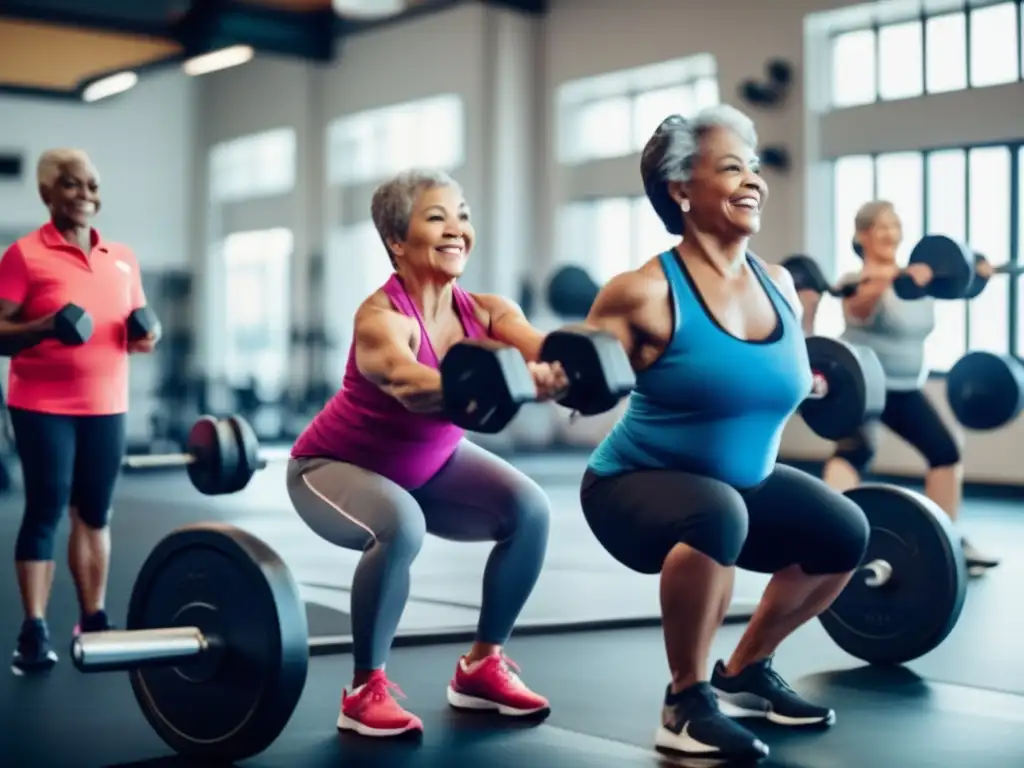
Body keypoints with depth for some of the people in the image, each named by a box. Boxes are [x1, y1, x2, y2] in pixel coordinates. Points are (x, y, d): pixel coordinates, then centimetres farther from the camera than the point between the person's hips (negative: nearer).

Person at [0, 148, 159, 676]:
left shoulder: (122, 258, 12)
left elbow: (136, 328, 21)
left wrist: (148, 336, -2)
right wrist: (44, 327, -25)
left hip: (107, 406, 5)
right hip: (43, 407, -5)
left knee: (95, 513, 8)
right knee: (45, 512, -4)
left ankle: (93, 620, 15)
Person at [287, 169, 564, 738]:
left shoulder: (484, 311, -17)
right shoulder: (381, 317, -31)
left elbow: (542, 346, -36)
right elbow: (410, 383, -52)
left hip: (432, 463, 6)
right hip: (338, 467, -6)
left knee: (529, 509, -14)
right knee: (401, 527, -35)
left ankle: (482, 667, 3)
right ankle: (366, 690, -15)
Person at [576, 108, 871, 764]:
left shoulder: (779, 286, -1)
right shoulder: (648, 292, -21)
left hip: (742, 481, 7)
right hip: (637, 486, -7)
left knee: (844, 533, -3)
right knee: (716, 516, -37)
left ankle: (745, 672, 18)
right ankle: (687, 701, -17)